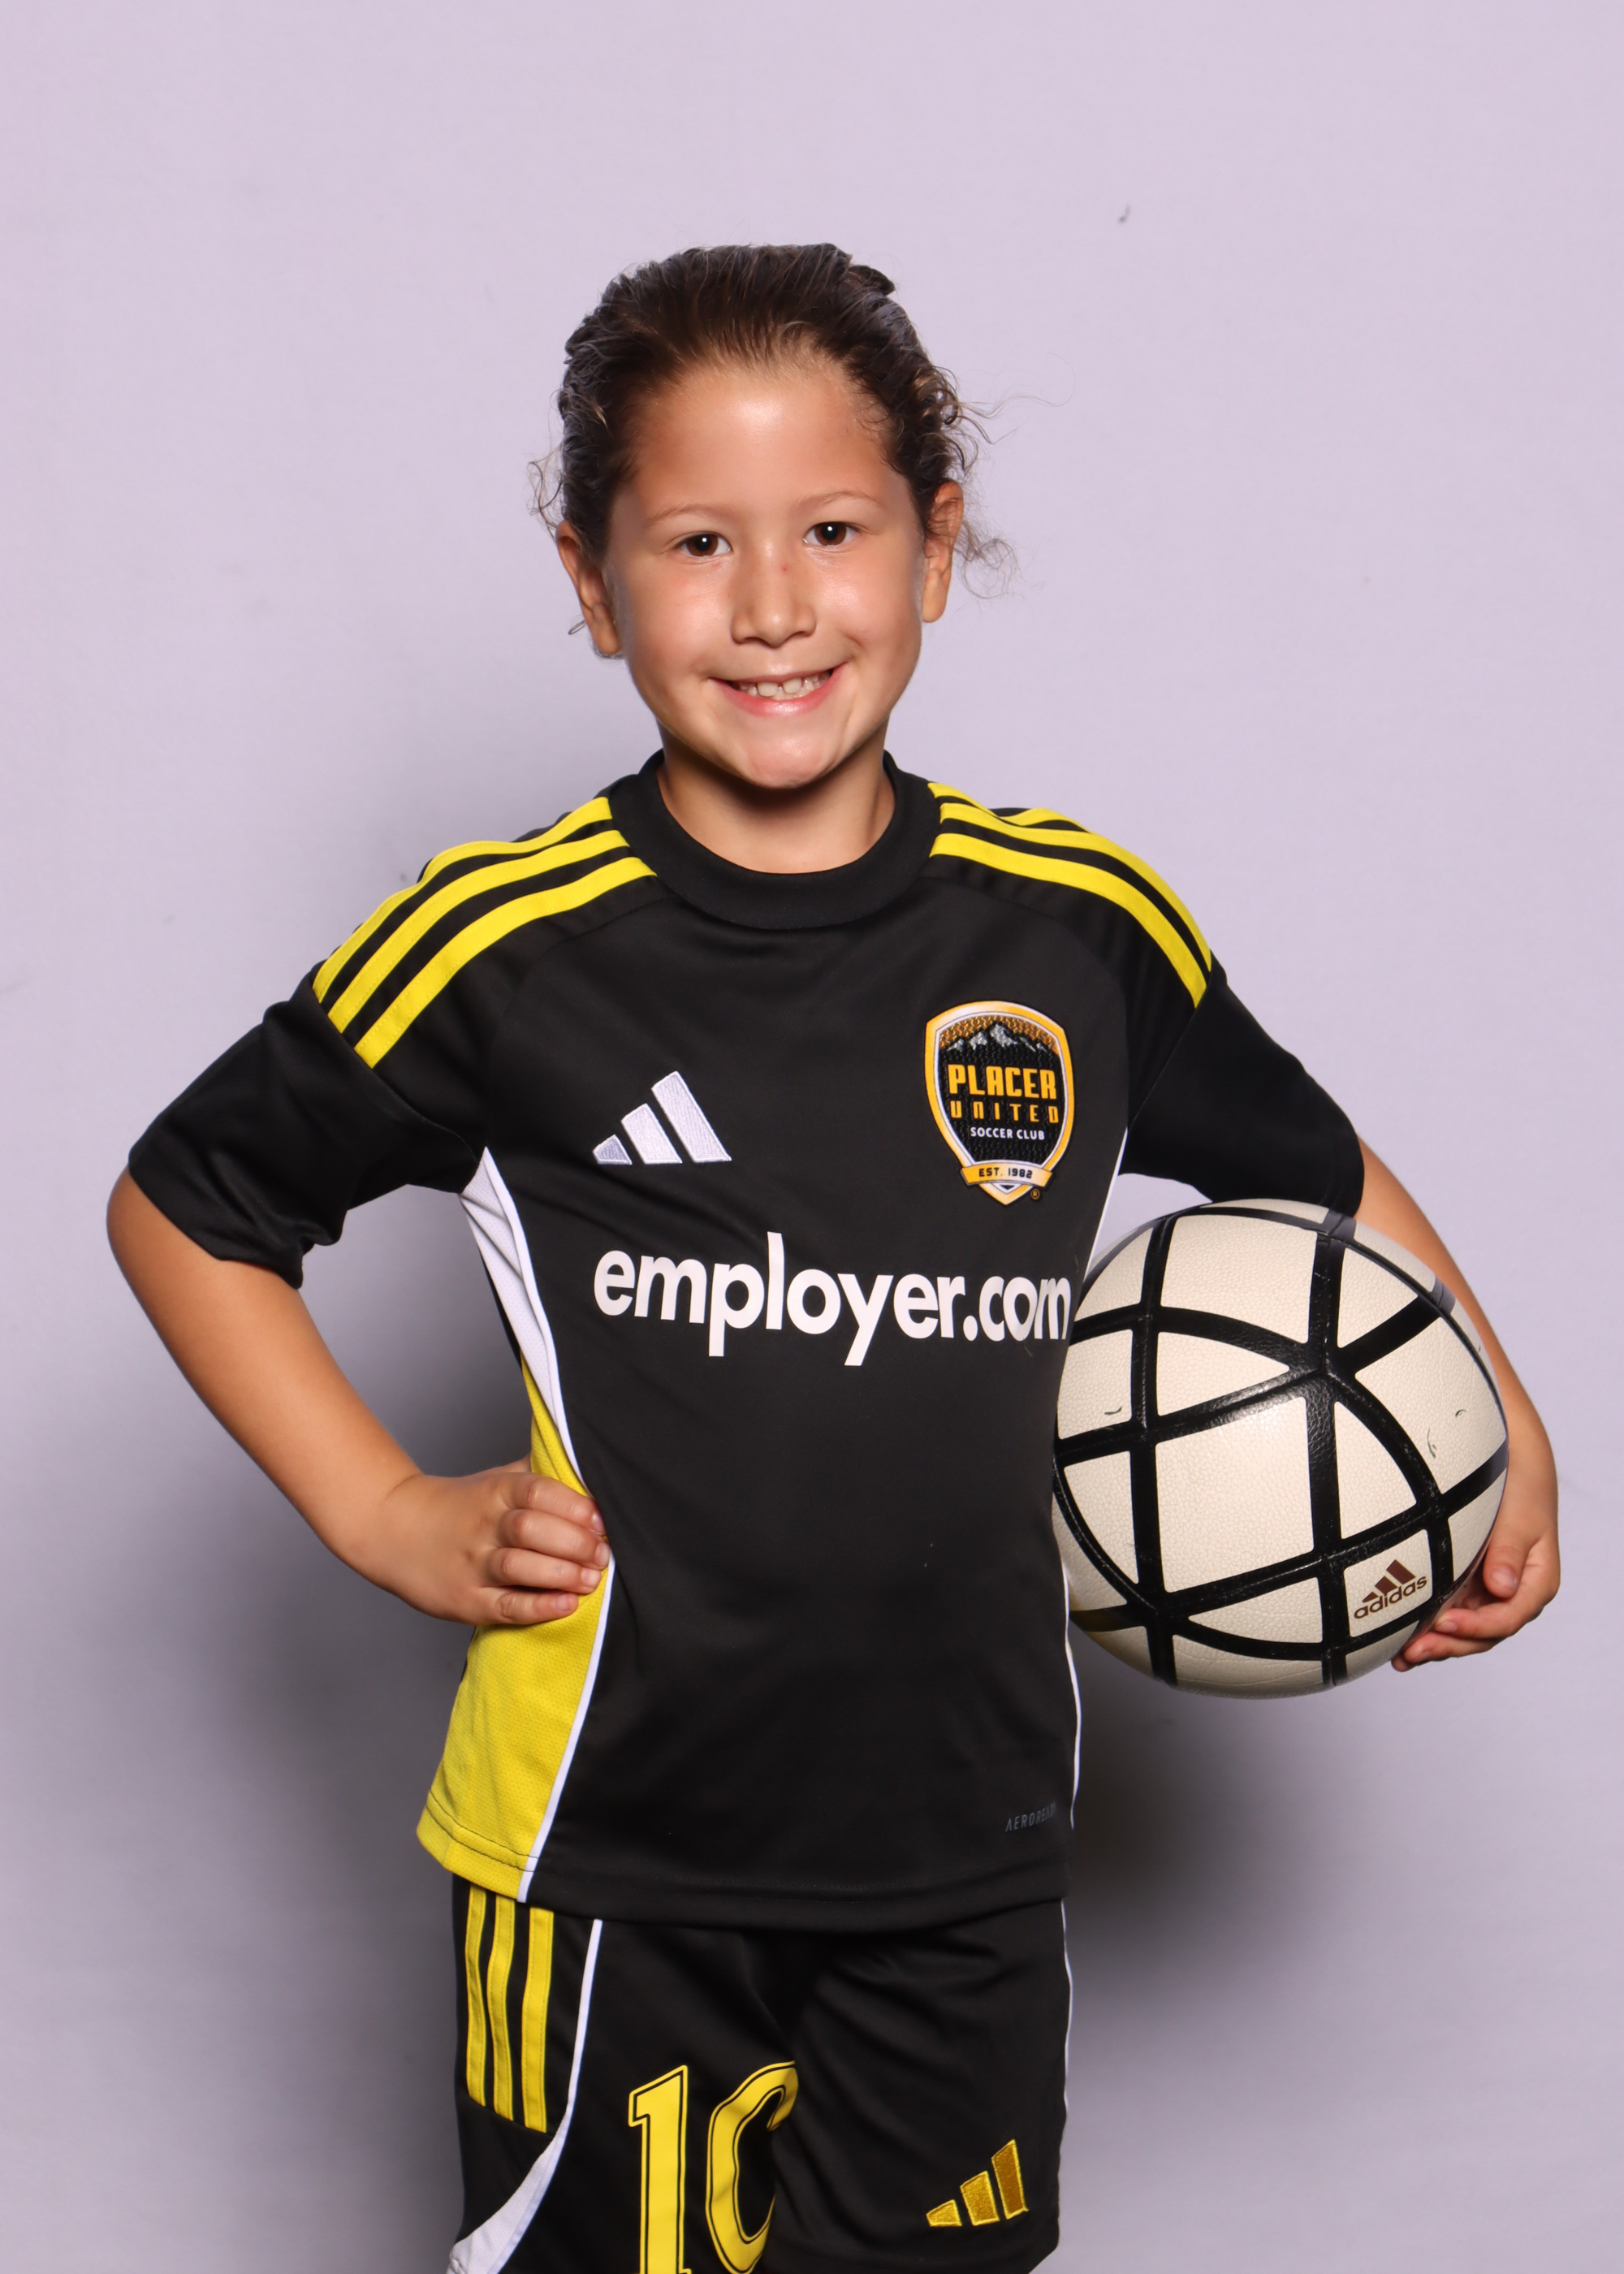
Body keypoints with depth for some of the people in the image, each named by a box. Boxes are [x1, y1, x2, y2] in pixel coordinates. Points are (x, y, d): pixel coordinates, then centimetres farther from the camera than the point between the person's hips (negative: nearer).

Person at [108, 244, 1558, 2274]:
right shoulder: (503, 953, -9)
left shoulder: (1085, 929, -2)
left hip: (971, 1856, 3)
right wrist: (387, 1518, -2)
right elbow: (181, 1206, 5)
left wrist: (1506, 1425, 10)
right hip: (611, 1852, -2)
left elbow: (1312, 1169, 18)